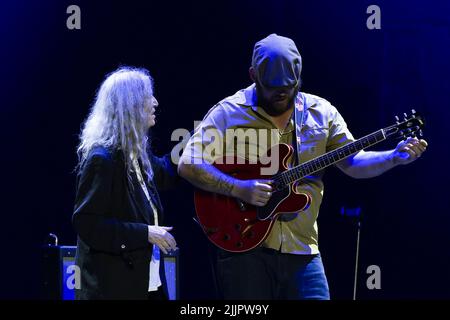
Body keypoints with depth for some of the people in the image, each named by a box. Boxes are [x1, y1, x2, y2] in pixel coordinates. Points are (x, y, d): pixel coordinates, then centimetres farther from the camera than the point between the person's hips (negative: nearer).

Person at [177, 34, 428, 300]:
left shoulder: (321, 113, 9)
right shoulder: (229, 113, -3)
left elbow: (353, 162, 9)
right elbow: (189, 165, -8)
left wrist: (396, 158, -9)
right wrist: (238, 188, -19)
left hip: (302, 250, 3)